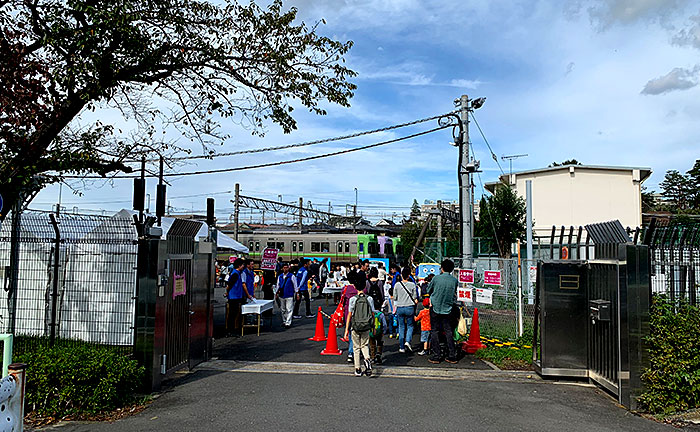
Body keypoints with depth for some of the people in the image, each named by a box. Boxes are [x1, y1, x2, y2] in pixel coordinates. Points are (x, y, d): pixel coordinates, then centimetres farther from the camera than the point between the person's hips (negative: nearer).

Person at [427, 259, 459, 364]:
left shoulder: (436, 278, -10)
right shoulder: (455, 281, -2)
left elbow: (428, 290, 5)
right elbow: (454, 295, 10)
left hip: (435, 308, -3)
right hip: (447, 309, 3)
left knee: (434, 332, 4)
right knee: (448, 332, 8)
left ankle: (436, 356, 3)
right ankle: (452, 356, 9)